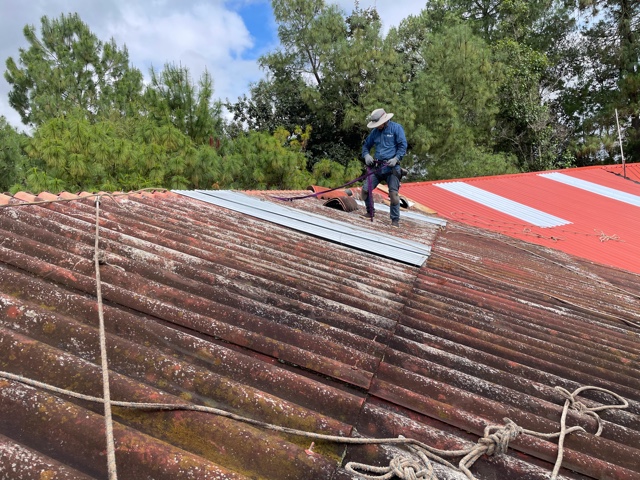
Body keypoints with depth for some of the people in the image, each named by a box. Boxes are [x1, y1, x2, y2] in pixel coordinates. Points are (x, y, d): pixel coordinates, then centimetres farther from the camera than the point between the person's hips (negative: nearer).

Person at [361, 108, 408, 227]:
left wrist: (396, 158, -16)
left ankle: (395, 220, -1)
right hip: (377, 166, 5)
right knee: (365, 189, -2)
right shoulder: (375, 131, 14)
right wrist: (366, 155, 2)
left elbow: (403, 145, -4)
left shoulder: (396, 128, 0)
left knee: (393, 193, -11)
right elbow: (366, 145, 23)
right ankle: (370, 212, 18)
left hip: (392, 167, -5)